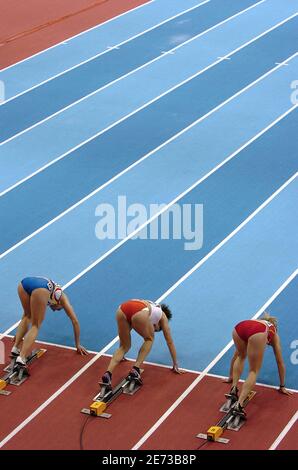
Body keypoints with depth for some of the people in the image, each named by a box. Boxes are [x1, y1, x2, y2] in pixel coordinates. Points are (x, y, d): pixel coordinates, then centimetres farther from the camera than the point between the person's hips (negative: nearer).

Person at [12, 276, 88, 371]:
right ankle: (21, 359, -8)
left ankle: (16, 348, 17)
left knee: (27, 316, 30)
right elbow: (75, 321, 35)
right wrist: (78, 344, 40)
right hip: (40, 289, -4)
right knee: (35, 326, 8)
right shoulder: (62, 298, 37)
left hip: (23, 283, 4)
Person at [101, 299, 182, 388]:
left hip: (122, 309, 4)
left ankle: (108, 373, -2)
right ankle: (135, 370, 10)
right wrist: (175, 365, 47)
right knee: (149, 339, 27)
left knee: (125, 346, 21)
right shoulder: (163, 316, 36)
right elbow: (170, 342, 39)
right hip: (139, 313, -4)